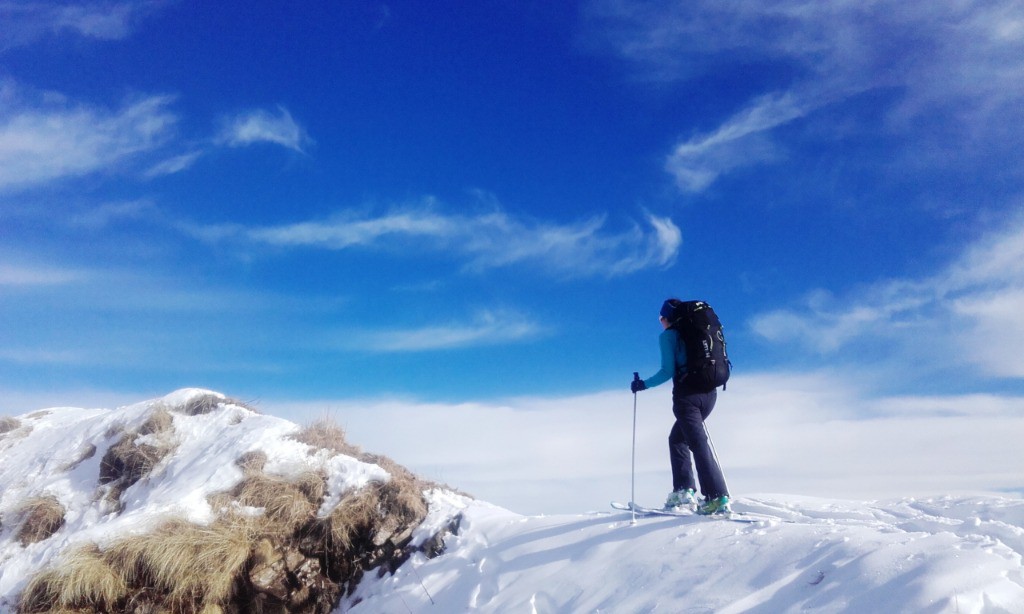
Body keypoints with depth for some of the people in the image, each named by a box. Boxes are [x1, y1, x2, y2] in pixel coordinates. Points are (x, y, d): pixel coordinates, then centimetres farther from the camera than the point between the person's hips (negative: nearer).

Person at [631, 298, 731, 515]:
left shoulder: (668, 335, -1)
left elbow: (668, 371, -10)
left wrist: (643, 384, 2)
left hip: (687, 394, -7)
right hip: (710, 393, 8)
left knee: (699, 445, -9)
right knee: (677, 438, 21)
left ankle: (718, 498, -16)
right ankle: (683, 491, 15)